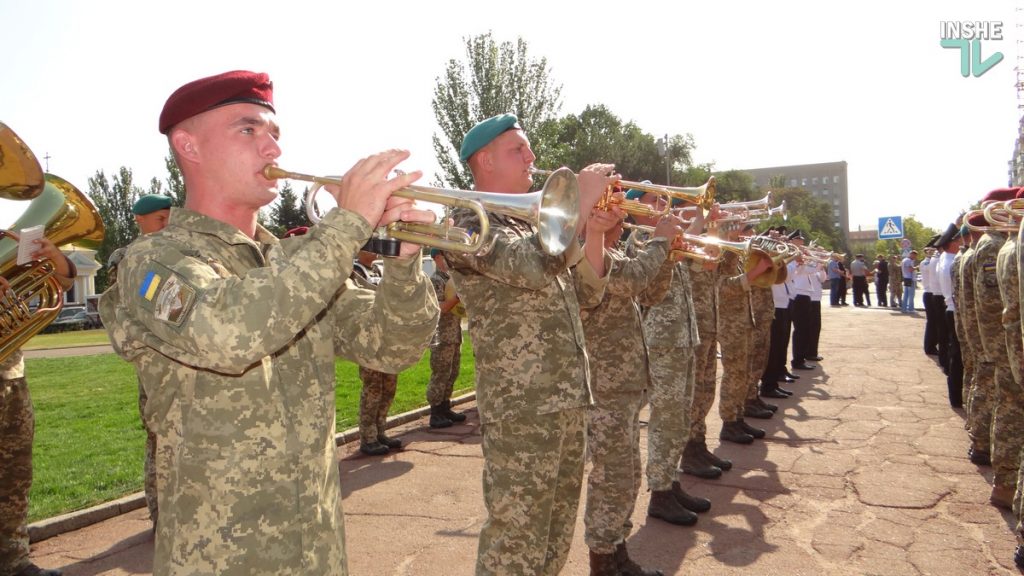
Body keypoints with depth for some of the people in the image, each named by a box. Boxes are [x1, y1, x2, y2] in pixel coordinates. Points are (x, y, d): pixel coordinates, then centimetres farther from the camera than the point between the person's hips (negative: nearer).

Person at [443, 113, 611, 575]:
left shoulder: (535, 222, 18)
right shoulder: (470, 222, -9)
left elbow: (587, 293, 15)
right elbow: (534, 266, -27)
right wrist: (583, 198, -16)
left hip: (569, 399, 9)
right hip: (521, 407, -8)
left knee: (555, 538, 19)